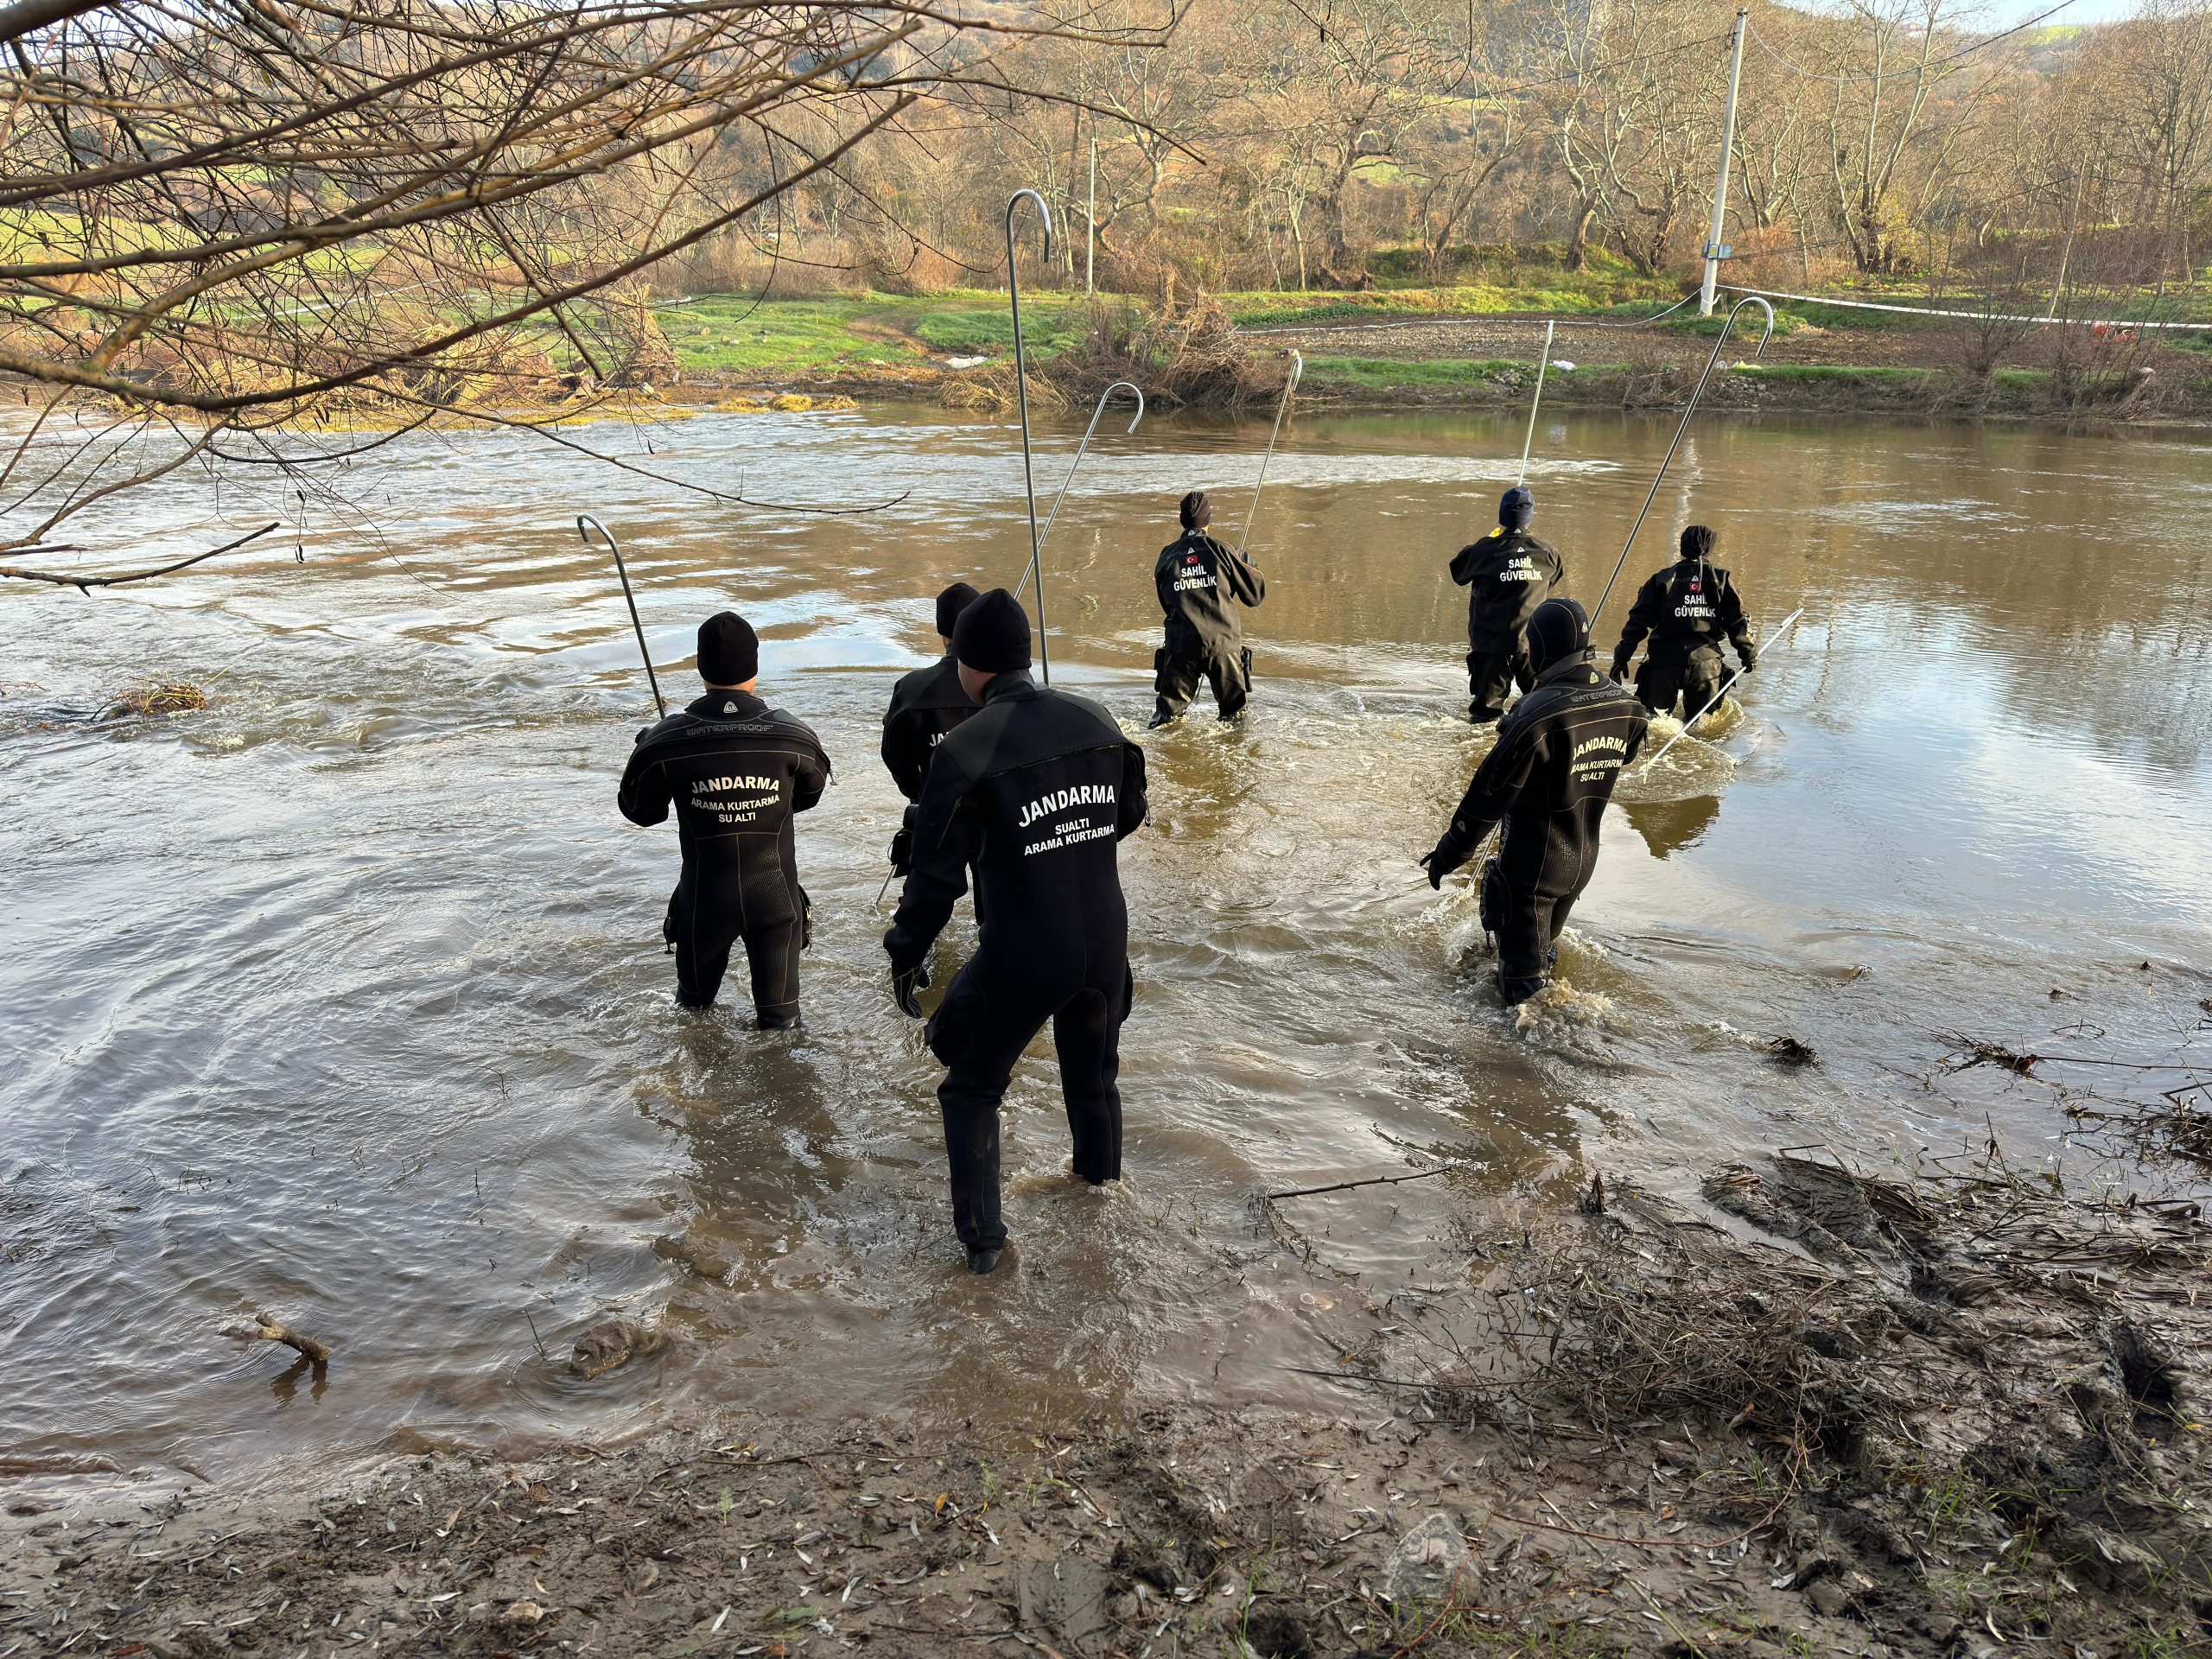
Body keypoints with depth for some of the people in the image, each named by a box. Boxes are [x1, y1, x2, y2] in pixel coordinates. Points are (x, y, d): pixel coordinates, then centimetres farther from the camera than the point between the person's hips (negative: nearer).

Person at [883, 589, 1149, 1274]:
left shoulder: (966, 750, -18)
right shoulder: (1098, 721, -3)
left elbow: (937, 873, -14)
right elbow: (1129, 813, 13)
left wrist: (906, 954, -1)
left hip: (1019, 960, -5)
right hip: (1105, 946, 5)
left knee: (973, 1088, 16)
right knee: (1094, 1068, 28)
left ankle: (982, 1235, 17)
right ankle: (1100, 1168, 51)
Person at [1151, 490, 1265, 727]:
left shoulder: (1167, 557, 5)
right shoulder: (1220, 551, -3)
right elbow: (1257, 593, 4)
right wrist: (1248, 564, 23)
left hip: (1180, 647, 1)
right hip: (1224, 643, -1)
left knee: (1168, 717, 9)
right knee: (1235, 715, 13)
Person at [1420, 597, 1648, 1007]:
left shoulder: (1540, 712, -28)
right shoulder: (1625, 707, -6)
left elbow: (1491, 793, -22)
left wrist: (1450, 853, -13)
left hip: (1533, 865, -7)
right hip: (1584, 861, 7)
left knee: (1522, 969, 10)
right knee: (1544, 946, 30)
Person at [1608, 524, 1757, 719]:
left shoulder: (1662, 578, 7)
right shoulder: (1721, 579, 8)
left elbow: (1639, 620, 3)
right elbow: (1737, 621, 9)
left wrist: (1622, 657, 4)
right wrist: (1749, 654, 21)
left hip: (1665, 660, -1)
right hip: (1706, 661, 1)